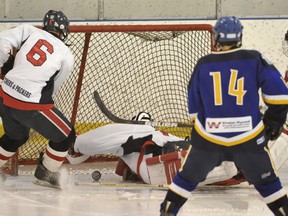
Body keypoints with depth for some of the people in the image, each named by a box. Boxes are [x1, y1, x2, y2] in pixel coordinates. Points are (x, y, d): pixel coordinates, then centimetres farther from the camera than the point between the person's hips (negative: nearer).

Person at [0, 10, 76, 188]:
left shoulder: (29, 31, 5)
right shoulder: (67, 56, 1)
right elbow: (52, 89, 6)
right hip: (30, 105, -5)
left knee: (16, 136, 33)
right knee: (65, 136, 16)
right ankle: (46, 173, 25)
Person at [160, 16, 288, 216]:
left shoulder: (203, 65, 1)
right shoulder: (254, 60, -3)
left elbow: (193, 107, 10)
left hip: (208, 137, 1)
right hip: (248, 137, -1)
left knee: (188, 177, 18)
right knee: (266, 182, 13)